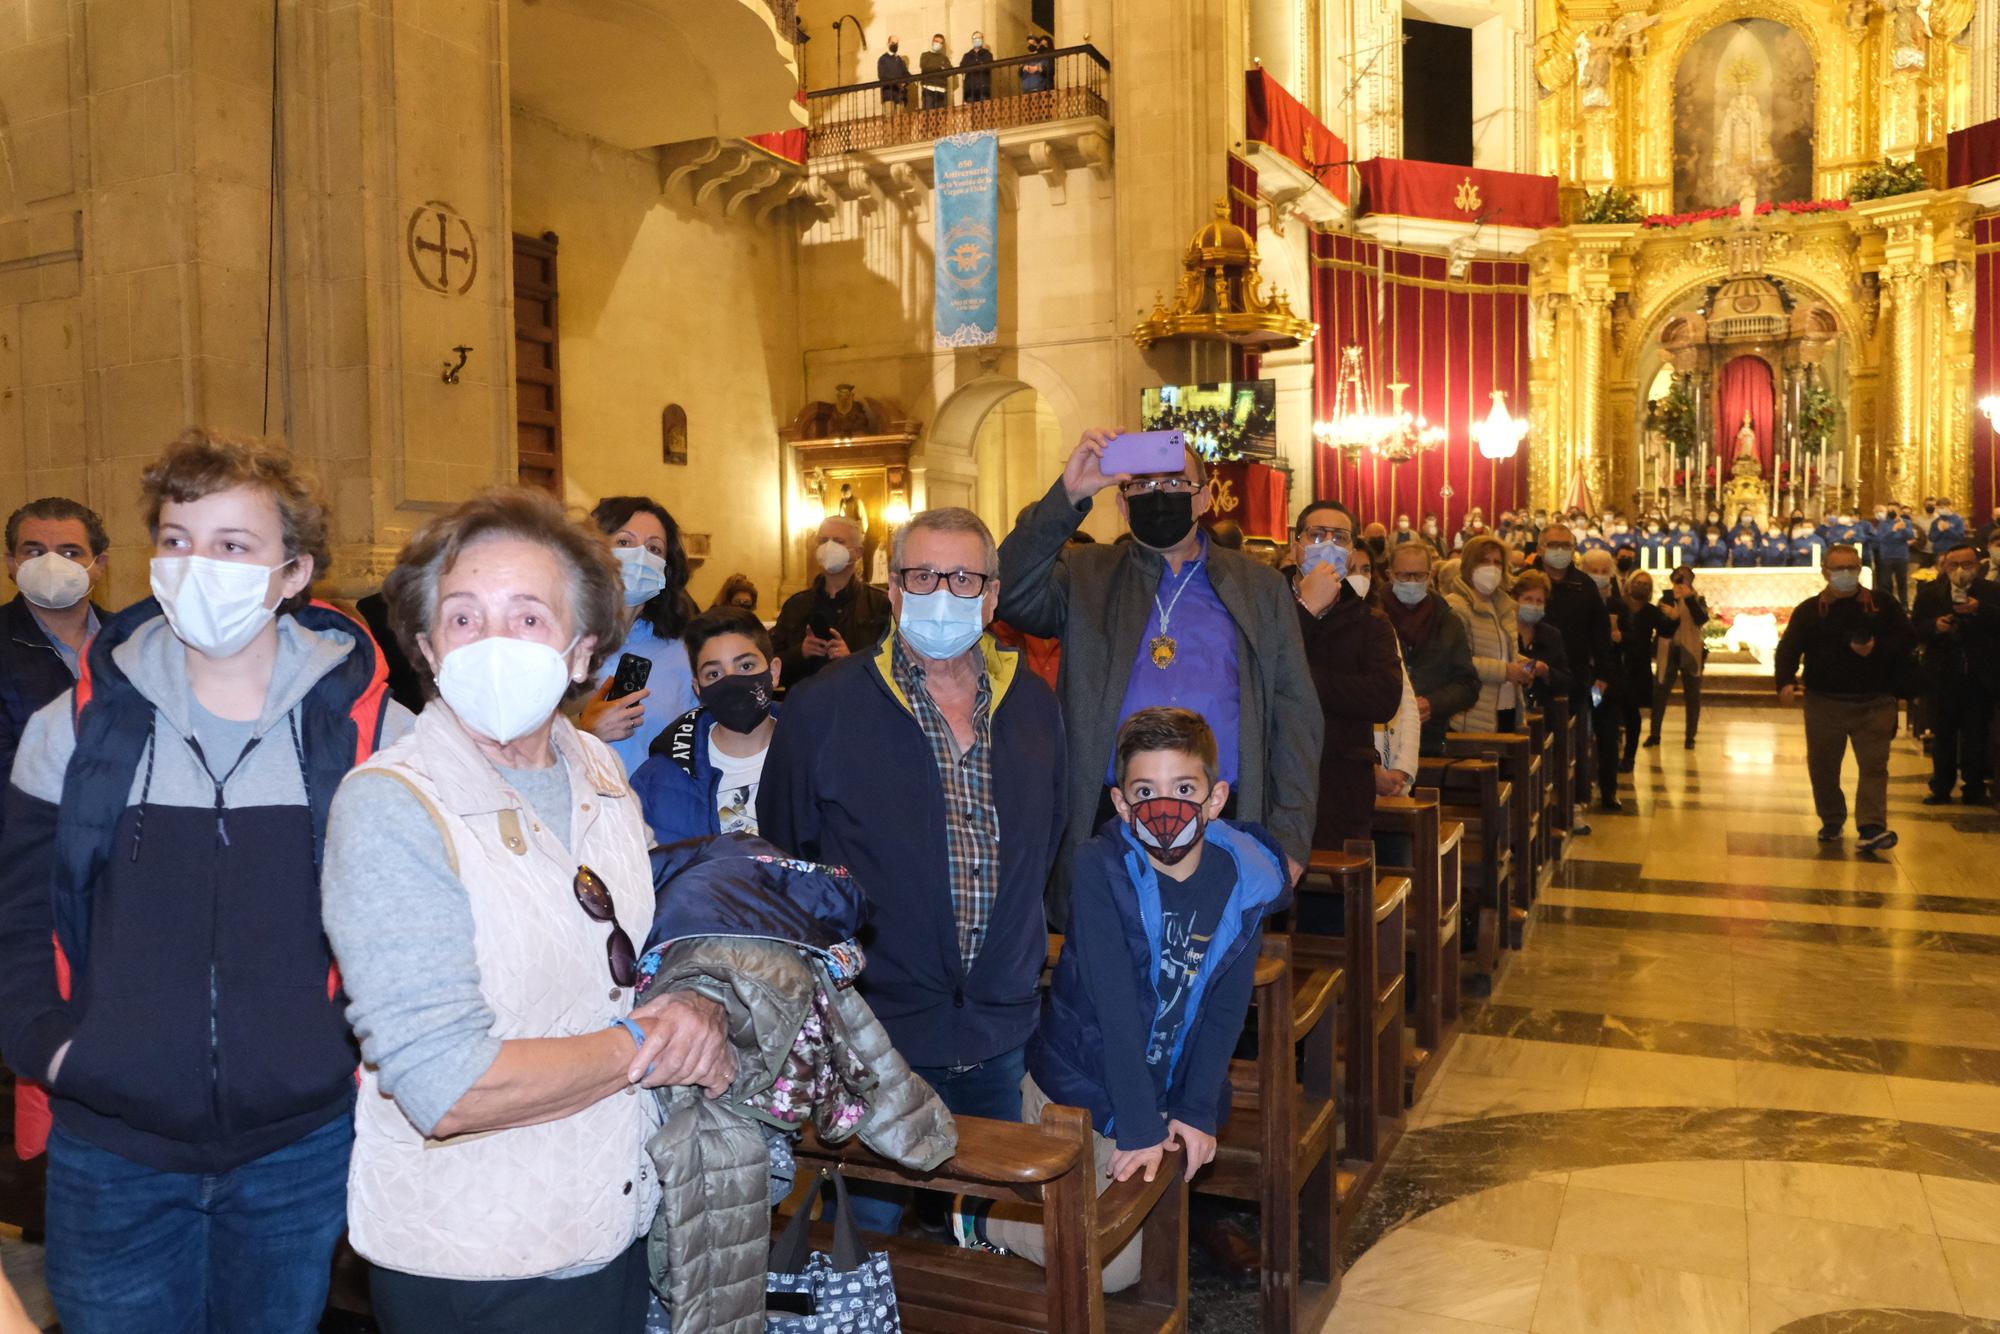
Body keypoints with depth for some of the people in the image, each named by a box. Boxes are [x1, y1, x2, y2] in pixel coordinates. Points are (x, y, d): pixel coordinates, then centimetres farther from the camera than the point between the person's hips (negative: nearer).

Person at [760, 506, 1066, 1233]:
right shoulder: (822, 709, -8)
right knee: (869, 1234, 8)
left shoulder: (1033, 705, 5)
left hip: (1002, 1041, 4)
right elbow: (781, 861, 0)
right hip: (877, 1033, -4)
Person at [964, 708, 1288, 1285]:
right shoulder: (1101, 868, -23)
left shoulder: (1246, 877, -12)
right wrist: (1139, 1127, -28)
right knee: (1114, 1266, -2)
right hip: (1081, 1086, -4)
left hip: (1169, 1091, 5)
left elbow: (1226, 1009, -8)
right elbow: (1115, 1003, -26)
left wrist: (1197, 1112, -14)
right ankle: (980, 1216, 19)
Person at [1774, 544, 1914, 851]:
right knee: (1822, 767, 7)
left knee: (1874, 765, -7)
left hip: (1874, 702, 0)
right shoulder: (1809, 610, 3)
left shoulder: (1884, 605, 5)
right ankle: (1831, 822, 24)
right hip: (1823, 702, 1)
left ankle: (1871, 828, -11)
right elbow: (1788, 649, -3)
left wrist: (1877, 649, -18)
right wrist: (1786, 681, -20)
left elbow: (1906, 640, 2)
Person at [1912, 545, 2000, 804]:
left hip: (1979, 676, -1)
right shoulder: (1929, 592, 3)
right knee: (1942, 734, 7)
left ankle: (1974, 788, 17)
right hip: (1943, 674, 1)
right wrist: (1934, 626, -17)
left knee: (1976, 734, 5)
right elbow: (1916, 628, 1)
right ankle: (1941, 788, 16)